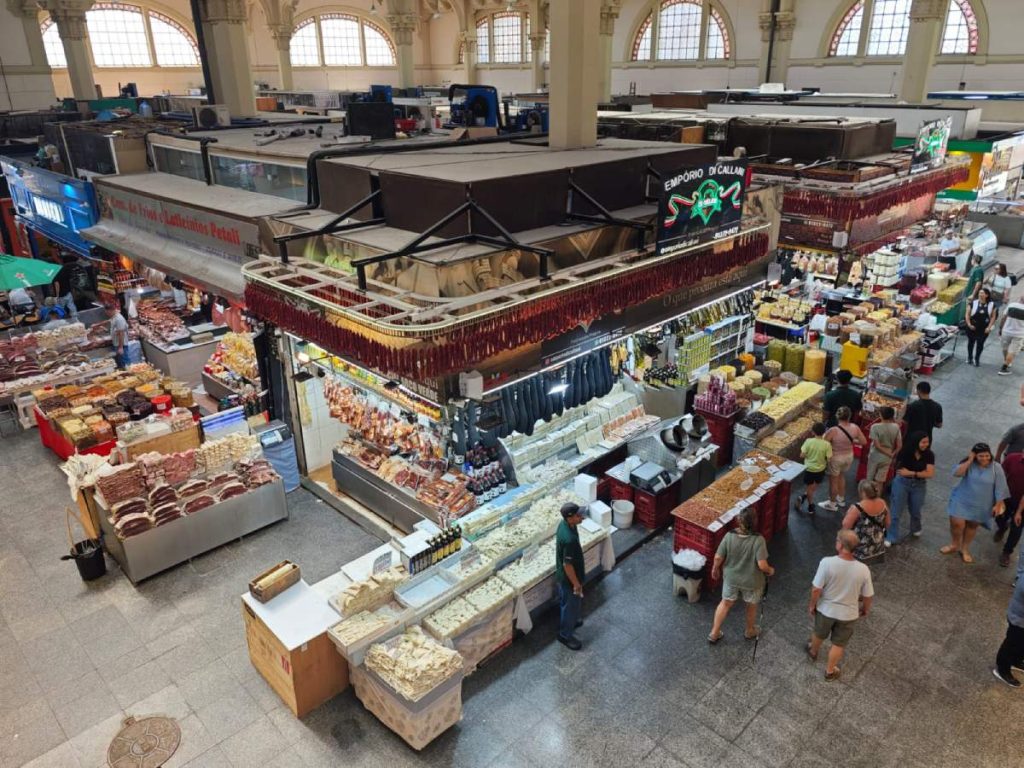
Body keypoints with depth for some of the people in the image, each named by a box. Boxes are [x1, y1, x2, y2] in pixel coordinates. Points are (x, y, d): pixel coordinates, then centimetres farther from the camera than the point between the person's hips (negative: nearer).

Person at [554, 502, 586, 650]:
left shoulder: (564, 524, -11)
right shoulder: (569, 539, -40)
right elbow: (567, 565, -29)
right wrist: (576, 584, -15)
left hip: (562, 575, 8)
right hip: (568, 578, -8)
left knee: (566, 603, 31)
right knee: (571, 606, 15)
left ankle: (569, 622, 55)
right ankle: (565, 635, 36)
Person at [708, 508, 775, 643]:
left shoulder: (729, 536, -21)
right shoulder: (758, 540, -28)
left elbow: (718, 558, -13)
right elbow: (762, 565, -27)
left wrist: (715, 569, 8)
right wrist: (770, 570, -5)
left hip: (731, 577, 2)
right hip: (751, 581, -2)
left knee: (726, 603, 24)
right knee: (751, 606, 27)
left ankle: (714, 633, 34)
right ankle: (750, 631, 51)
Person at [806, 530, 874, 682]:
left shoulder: (827, 562, -29)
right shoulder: (863, 569, -23)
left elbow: (816, 590, -21)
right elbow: (867, 596, -9)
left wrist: (812, 605, -1)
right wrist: (866, 609, 13)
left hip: (826, 609, 0)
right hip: (848, 614, 0)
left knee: (819, 634, 30)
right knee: (838, 644, 24)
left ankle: (813, 652, 58)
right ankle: (830, 671, 43)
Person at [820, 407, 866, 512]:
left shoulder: (833, 431, -30)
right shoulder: (855, 428, -16)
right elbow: (864, 442, -5)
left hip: (836, 458, -5)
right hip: (849, 456, 5)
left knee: (833, 480, 15)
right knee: (841, 476, 29)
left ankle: (832, 504, 32)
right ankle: (841, 499, 47)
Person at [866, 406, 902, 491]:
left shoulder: (875, 427, -21)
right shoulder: (896, 427, -10)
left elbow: (877, 445, -21)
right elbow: (899, 445, -6)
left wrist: (889, 454, -9)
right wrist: (893, 454, 8)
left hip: (875, 456, -3)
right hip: (887, 458, 3)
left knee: (870, 480, 14)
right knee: (880, 481, 14)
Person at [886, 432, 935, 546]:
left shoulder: (929, 455, -11)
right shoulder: (905, 452, -15)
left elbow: (930, 473, -18)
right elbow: (898, 465, 4)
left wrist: (911, 473, -23)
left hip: (919, 485, 2)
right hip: (902, 482, -2)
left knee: (915, 511, 20)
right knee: (896, 511, 0)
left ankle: (915, 529, 50)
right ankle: (891, 537, 7)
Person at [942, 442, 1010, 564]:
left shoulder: (996, 468, -13)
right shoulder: (969, 464, -12)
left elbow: (999, 488, -7)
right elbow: (956, 473, -27)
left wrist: (998, 504, -6)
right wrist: (969, 461, -28)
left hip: (981, 505, 1)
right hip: (962, 500, 0)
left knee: (972, 526, 15)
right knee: (956, 523, -4)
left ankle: (965, 549, 35)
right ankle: (954, 545, 24)